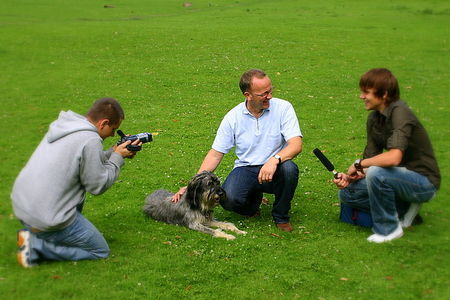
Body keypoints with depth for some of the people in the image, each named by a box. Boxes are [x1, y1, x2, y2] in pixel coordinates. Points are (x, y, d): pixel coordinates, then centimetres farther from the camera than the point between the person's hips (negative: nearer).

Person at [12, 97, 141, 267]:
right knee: (100, 251, 8)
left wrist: (113, 153, 14)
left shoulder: (62, 126, 9)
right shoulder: (90, 140, -17)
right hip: (47, 217, -9)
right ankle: (36, 245, -3)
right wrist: (117, 157, 2)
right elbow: (98, 186, -9)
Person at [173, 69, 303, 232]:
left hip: (274, 170, -1)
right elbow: (215, 154, 0)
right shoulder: (233, 117, -3)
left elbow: (296, 145, -17)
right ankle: (253, 199, 13)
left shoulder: (283, 108, -8)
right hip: (246, 169, 1)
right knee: (228, 199, -28)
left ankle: (281, 216, -5)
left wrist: (275, 159, -38)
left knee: (289, 168, -35)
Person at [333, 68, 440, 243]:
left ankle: (388, 228, -11)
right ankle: (404, 208, 7)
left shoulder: (400, 113, -23)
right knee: (347, 193, 0)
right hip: (403, 178, 9)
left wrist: (359, 164, -22)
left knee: (376, 173, -33)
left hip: (424, 182, -8)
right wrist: (351, 177, -15)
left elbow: (394, 157, -36)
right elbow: (371, 158, 3)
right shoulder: (374, 119, 2)